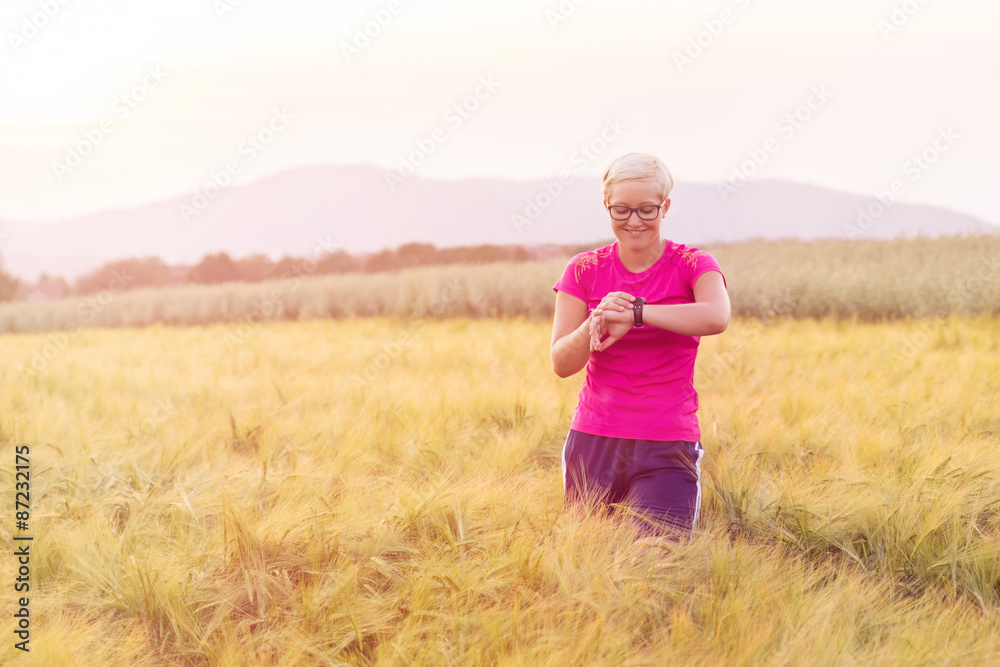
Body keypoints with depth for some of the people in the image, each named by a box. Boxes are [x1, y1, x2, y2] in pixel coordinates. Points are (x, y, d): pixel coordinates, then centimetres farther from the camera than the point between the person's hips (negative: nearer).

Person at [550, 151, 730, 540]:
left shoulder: (692, 266, 0)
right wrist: (595, 325, -23)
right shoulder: (584, 271, 5)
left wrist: (634, 314, -27)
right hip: (594, 441, 2)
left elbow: (716, 317, -23)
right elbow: (561, 363, -3)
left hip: (667, 448, -2)